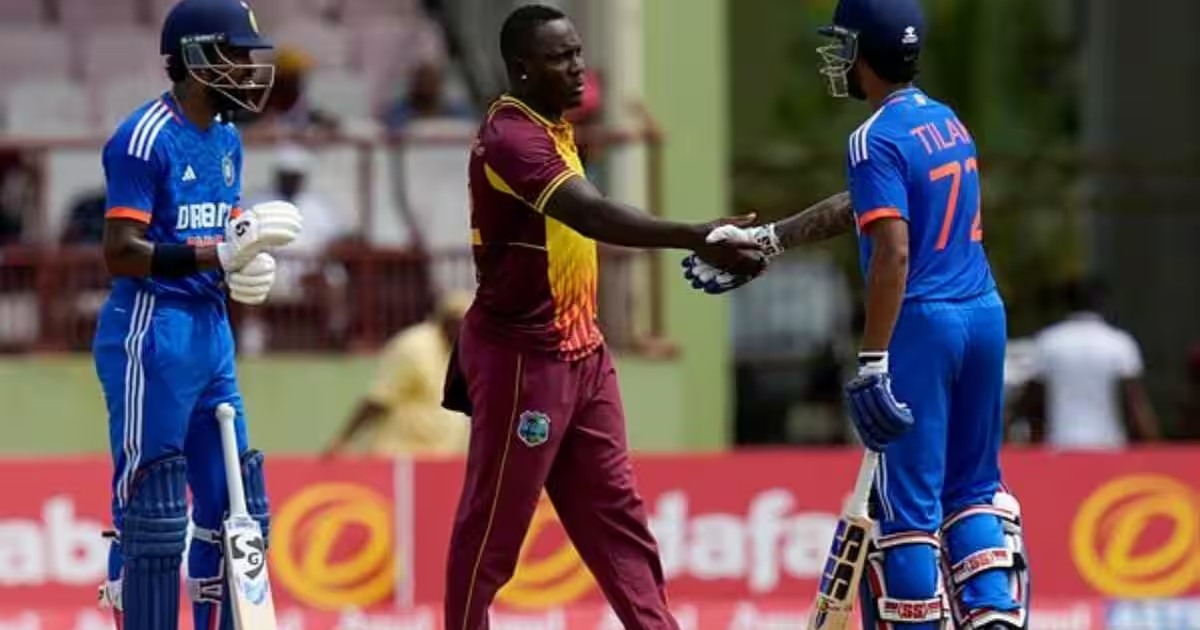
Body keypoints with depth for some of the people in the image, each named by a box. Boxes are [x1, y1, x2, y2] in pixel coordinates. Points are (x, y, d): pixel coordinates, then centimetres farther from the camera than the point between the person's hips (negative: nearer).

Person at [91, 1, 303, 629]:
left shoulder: (226, 140, 13)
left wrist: (247, 267, -1)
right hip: (152, 334, -9)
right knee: (151, 511, -6)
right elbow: (122, 253, -18)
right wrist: (221, 253, -25)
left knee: (235, 506, 10)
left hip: (211, 330, 9)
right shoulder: (145, 138, -13)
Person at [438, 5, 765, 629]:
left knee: (614, 511, 8)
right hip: (522, 358, -9)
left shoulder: (552, 128, 11)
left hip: (580, 351, 9)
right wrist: (698, 239, -45)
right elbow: (594, 216, -36)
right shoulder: (511, 135, -21)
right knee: (493, 524, -1)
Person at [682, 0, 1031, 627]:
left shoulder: (877, 139, -11)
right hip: (983, 315, 8)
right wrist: (762, 240, 29)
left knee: (906, 498, 0)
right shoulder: (948, 123, 14)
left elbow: (893, 252, -21)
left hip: (922, 323, -8)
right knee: (973, 485, 17)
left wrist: (872, 362, -21)